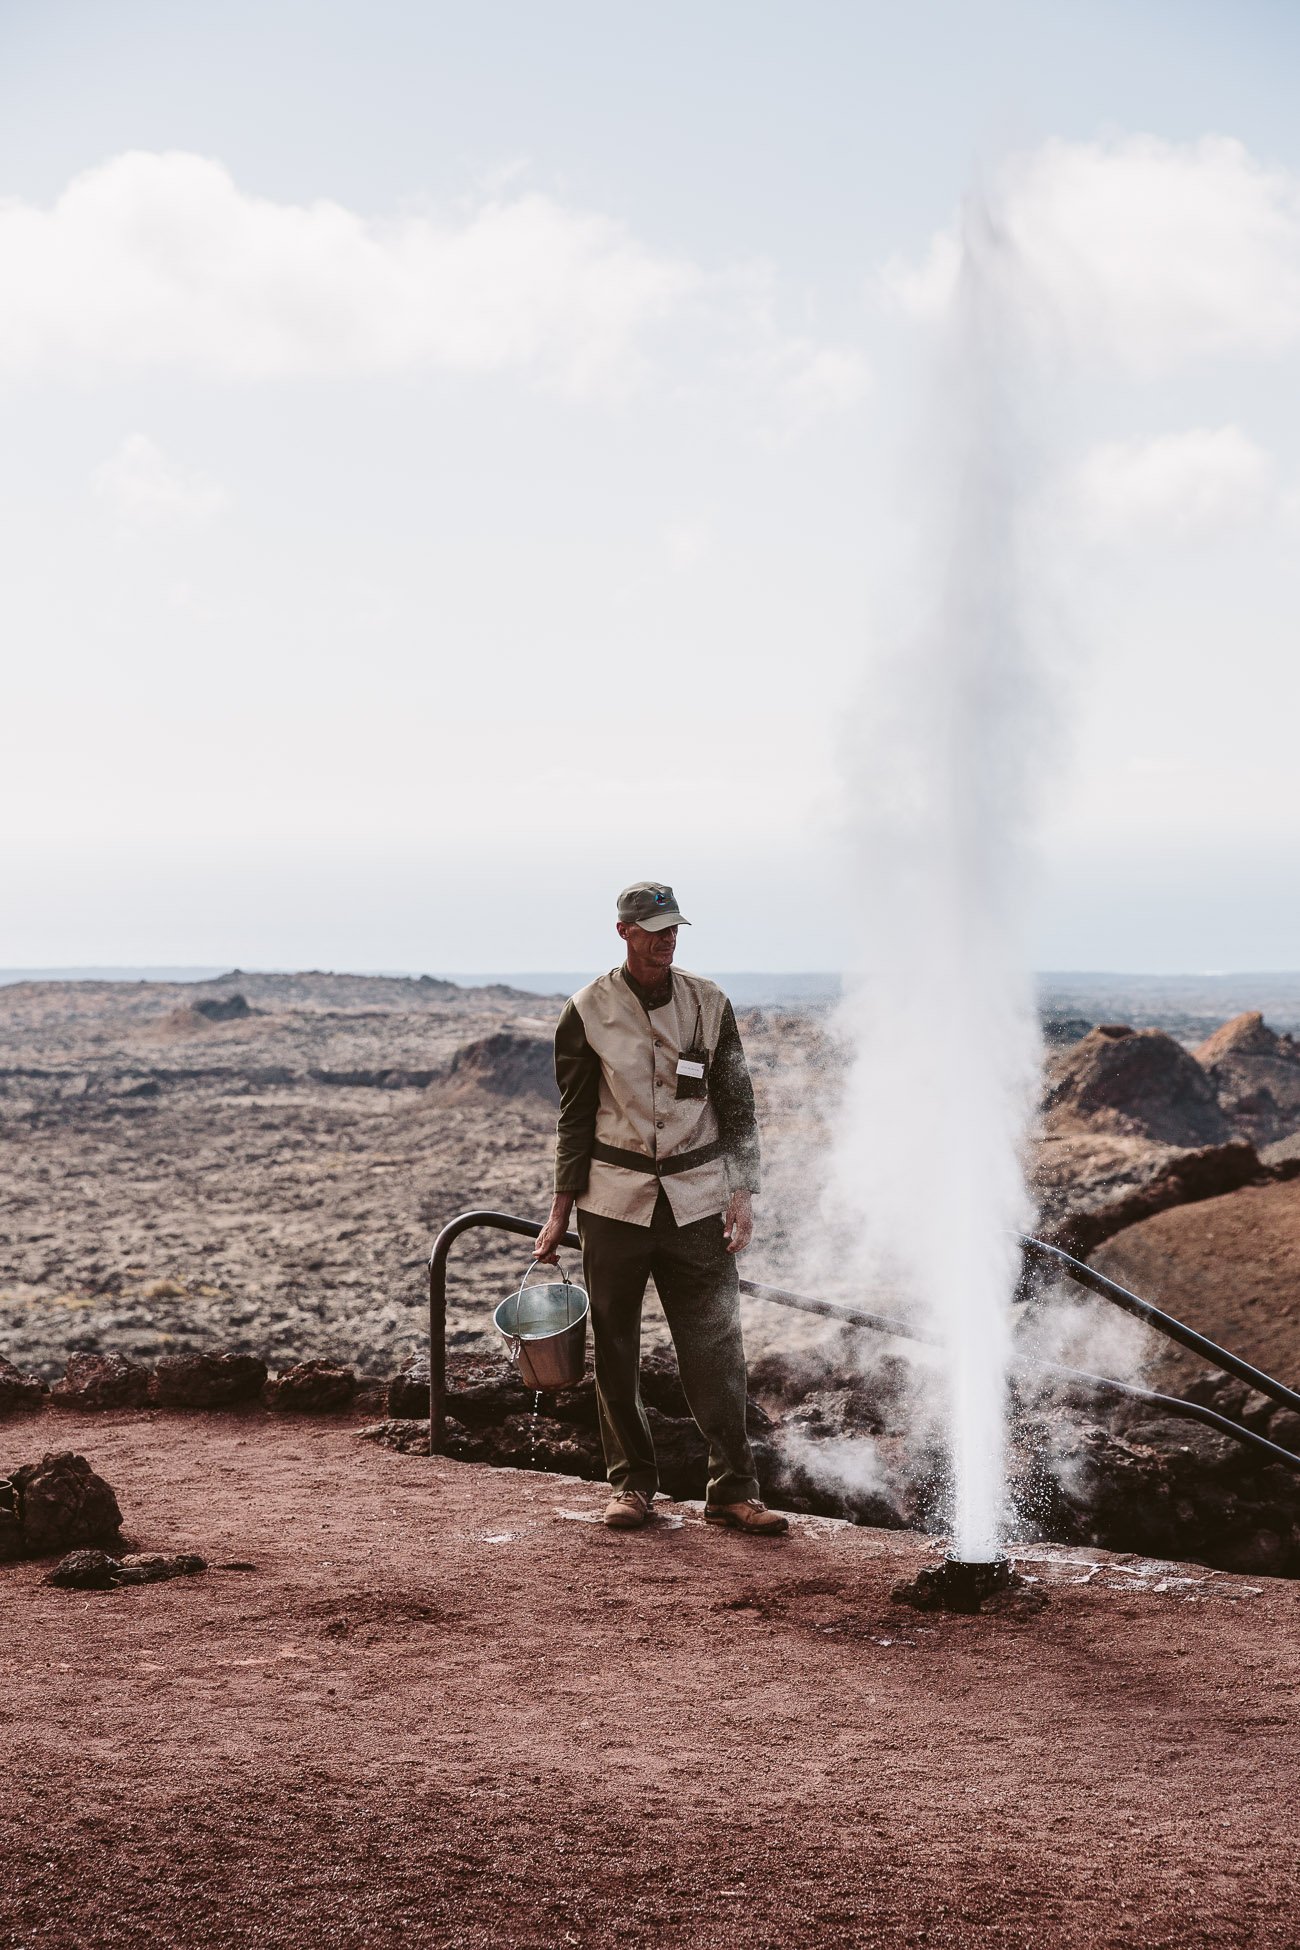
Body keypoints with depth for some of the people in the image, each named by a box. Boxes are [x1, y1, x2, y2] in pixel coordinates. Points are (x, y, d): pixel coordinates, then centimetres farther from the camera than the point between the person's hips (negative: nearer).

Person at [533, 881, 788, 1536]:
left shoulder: (709, 1004, 5)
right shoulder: (587, 1012, 1)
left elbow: (738, 1106, 9)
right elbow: (574, 1117, 6)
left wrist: (742, 1193, 1)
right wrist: (562, 1209, 3)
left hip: (698, 1201, 1)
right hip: (615, 1200, -1)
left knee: (715, 1347, -3)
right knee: (615, 1351, 4)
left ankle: (733, 1488, 2)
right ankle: (631, 1483, 16)